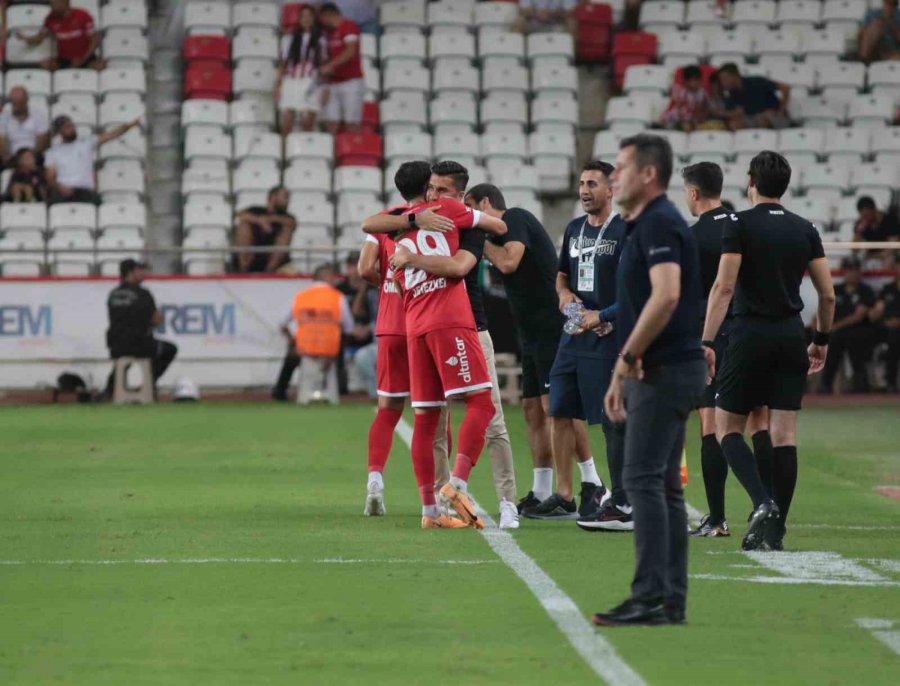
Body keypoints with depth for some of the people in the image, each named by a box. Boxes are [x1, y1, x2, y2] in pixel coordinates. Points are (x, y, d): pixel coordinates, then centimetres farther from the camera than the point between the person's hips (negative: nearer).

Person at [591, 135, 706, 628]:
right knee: (664, 485, 9)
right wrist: (622, 376, 22)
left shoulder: (660, 223, -13)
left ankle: (651, 598, -14)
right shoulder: (645, 225, 19)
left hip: (665, 370, -10)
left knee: (643, 480, -12)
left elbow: (666, 296, -26)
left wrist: (629, 357, -20)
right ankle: (670, 600, 10)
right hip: (660, 371, 10)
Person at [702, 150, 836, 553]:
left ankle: (762, 503, -17)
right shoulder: (805, 230, 8)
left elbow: (724, 287, -13)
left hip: (750, 335, -4)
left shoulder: (740, 226, -4)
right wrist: (821, 340, 23)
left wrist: (706, 342, -14)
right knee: (784, 434, 4)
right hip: (792, 338, 4)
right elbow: (827, 295, 10)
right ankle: (775, 529, 1)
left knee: (727, 428, 5)